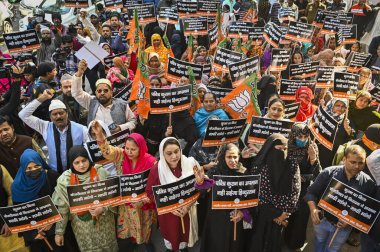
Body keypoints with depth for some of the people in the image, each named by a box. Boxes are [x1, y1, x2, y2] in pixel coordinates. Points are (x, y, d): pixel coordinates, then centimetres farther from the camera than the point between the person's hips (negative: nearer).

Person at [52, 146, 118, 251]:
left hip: (104, 220, 0)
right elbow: (62, 208, -4)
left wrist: (102, 208, -22)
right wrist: (59, 231, 0)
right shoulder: (65, 180, -11)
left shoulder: (100, 172, -13)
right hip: (82, 224, 0)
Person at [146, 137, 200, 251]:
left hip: (187, 211, 1)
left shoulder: (190, 164, -15)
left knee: (186, 235, 24)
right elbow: (150, 192, -11)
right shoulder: (156, 169, -18)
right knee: (171, 237, 21)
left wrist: (188, 205, -17)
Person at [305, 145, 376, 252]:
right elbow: (311, 192, -12)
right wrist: (313, 209, -30)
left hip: (344, 228, 0)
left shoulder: (368, 183, -16)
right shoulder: (329, 172, -18)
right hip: (321, 220, 0)